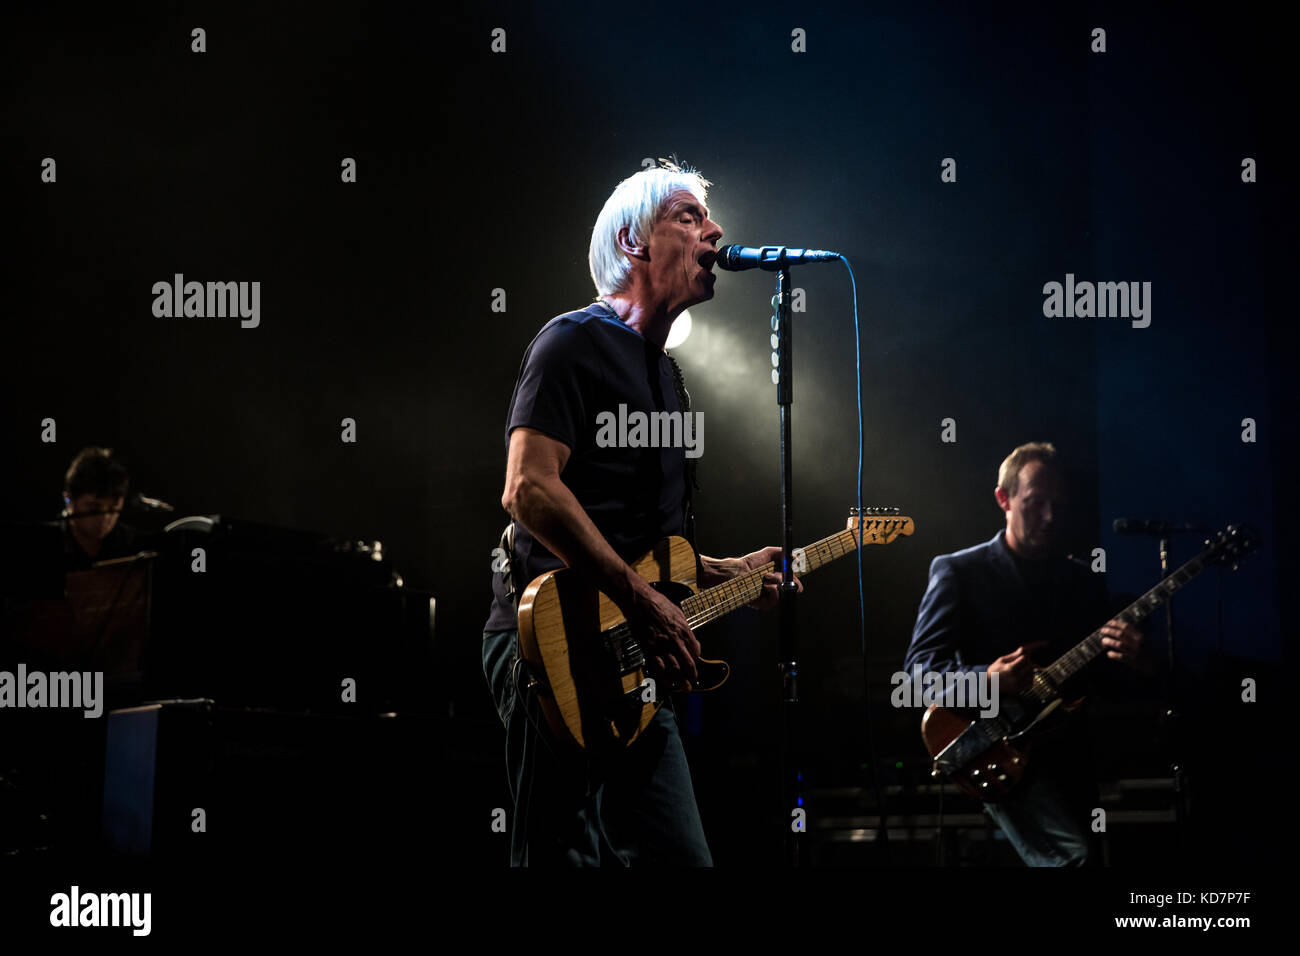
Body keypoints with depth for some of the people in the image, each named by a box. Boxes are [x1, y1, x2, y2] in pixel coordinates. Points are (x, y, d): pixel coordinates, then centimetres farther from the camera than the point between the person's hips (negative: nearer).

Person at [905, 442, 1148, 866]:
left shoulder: (1083, 580, 15)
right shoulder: (958, 572, 1)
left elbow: (1104, 678, 14)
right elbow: (919, 666, -5)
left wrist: (1128, 658, -11)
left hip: (1067, 747, 6)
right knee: (1075, 853, -27)